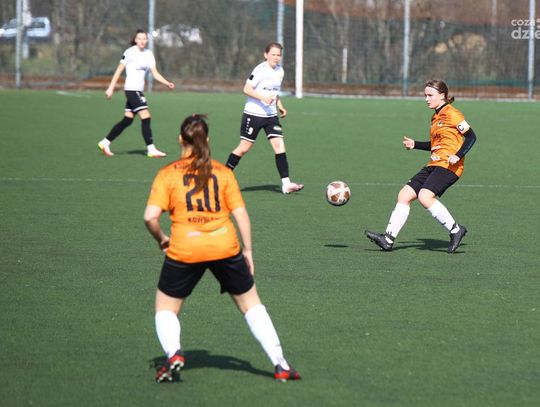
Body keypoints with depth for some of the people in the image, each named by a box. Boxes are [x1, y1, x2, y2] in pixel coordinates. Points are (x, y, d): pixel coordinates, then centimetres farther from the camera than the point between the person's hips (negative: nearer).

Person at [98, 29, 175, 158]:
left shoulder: (148, 54, 10)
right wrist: (111, 88, -6)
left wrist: (167, 83, -8)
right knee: (146, 117, -13)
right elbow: (119, 70, -5)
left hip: (138, 90, 8)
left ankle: (105, 143, 19)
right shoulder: (130, 53, -8)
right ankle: (151, 149, -11)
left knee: (127, 120, 10)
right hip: (131, 88, -8)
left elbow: (155, 73, 7)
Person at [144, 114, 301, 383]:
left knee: (165, 309, 17)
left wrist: (161, 239, 9)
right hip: (225, 247, 2)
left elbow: (150, 217, -9)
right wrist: (247, 250, 11)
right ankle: (280, 365, 14)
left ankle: (173, 353, -12)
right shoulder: (223, 172, 6)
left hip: (184, 250, -2)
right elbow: (240, 213, 3)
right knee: (251, 304, 17)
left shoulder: (168, 174, 0)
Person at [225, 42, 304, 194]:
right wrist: (262, 97, -26)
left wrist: (280, 106, 10)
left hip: (271, 115, 6)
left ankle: (286, 183, -10)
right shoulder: (261, 69, -12)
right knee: (244, 147, -1)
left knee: (279, 145, -7)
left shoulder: (280, 71, 11)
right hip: (253, 113, -6)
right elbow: (247, 89, -14)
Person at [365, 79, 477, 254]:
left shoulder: (452, 114, -7)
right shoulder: (436, 117, 20)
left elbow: (471, 136, -10)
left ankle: (455, 230, -13)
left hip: (448, 166, -9)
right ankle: (388, 239, -2)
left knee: (425, 196, -27)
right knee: (404, 195, 0)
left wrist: (458, 156, -22)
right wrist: (415, 145, 19)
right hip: (434, 165, 9)